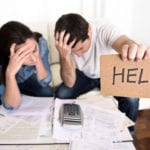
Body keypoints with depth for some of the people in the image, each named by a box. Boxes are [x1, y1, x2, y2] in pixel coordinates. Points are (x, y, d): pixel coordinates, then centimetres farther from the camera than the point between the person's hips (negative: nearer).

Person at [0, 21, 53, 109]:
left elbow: (45, 82, -22)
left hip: (28, 78, 3)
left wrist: (38, 59, -41)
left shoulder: (40, 42, -32)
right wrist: (10, 73, -52)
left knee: (47, 92, -19)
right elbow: (12, 105, -36)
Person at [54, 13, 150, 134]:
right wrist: (64, 56, -48)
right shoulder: (65, 45, -26)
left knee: (131, 99, -26)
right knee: (61, 94, -21)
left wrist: (133, 49, -82)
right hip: (84, 75, 2)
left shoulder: (105, 30, -33)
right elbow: (69, 83, -31)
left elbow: (123, 42, -57)